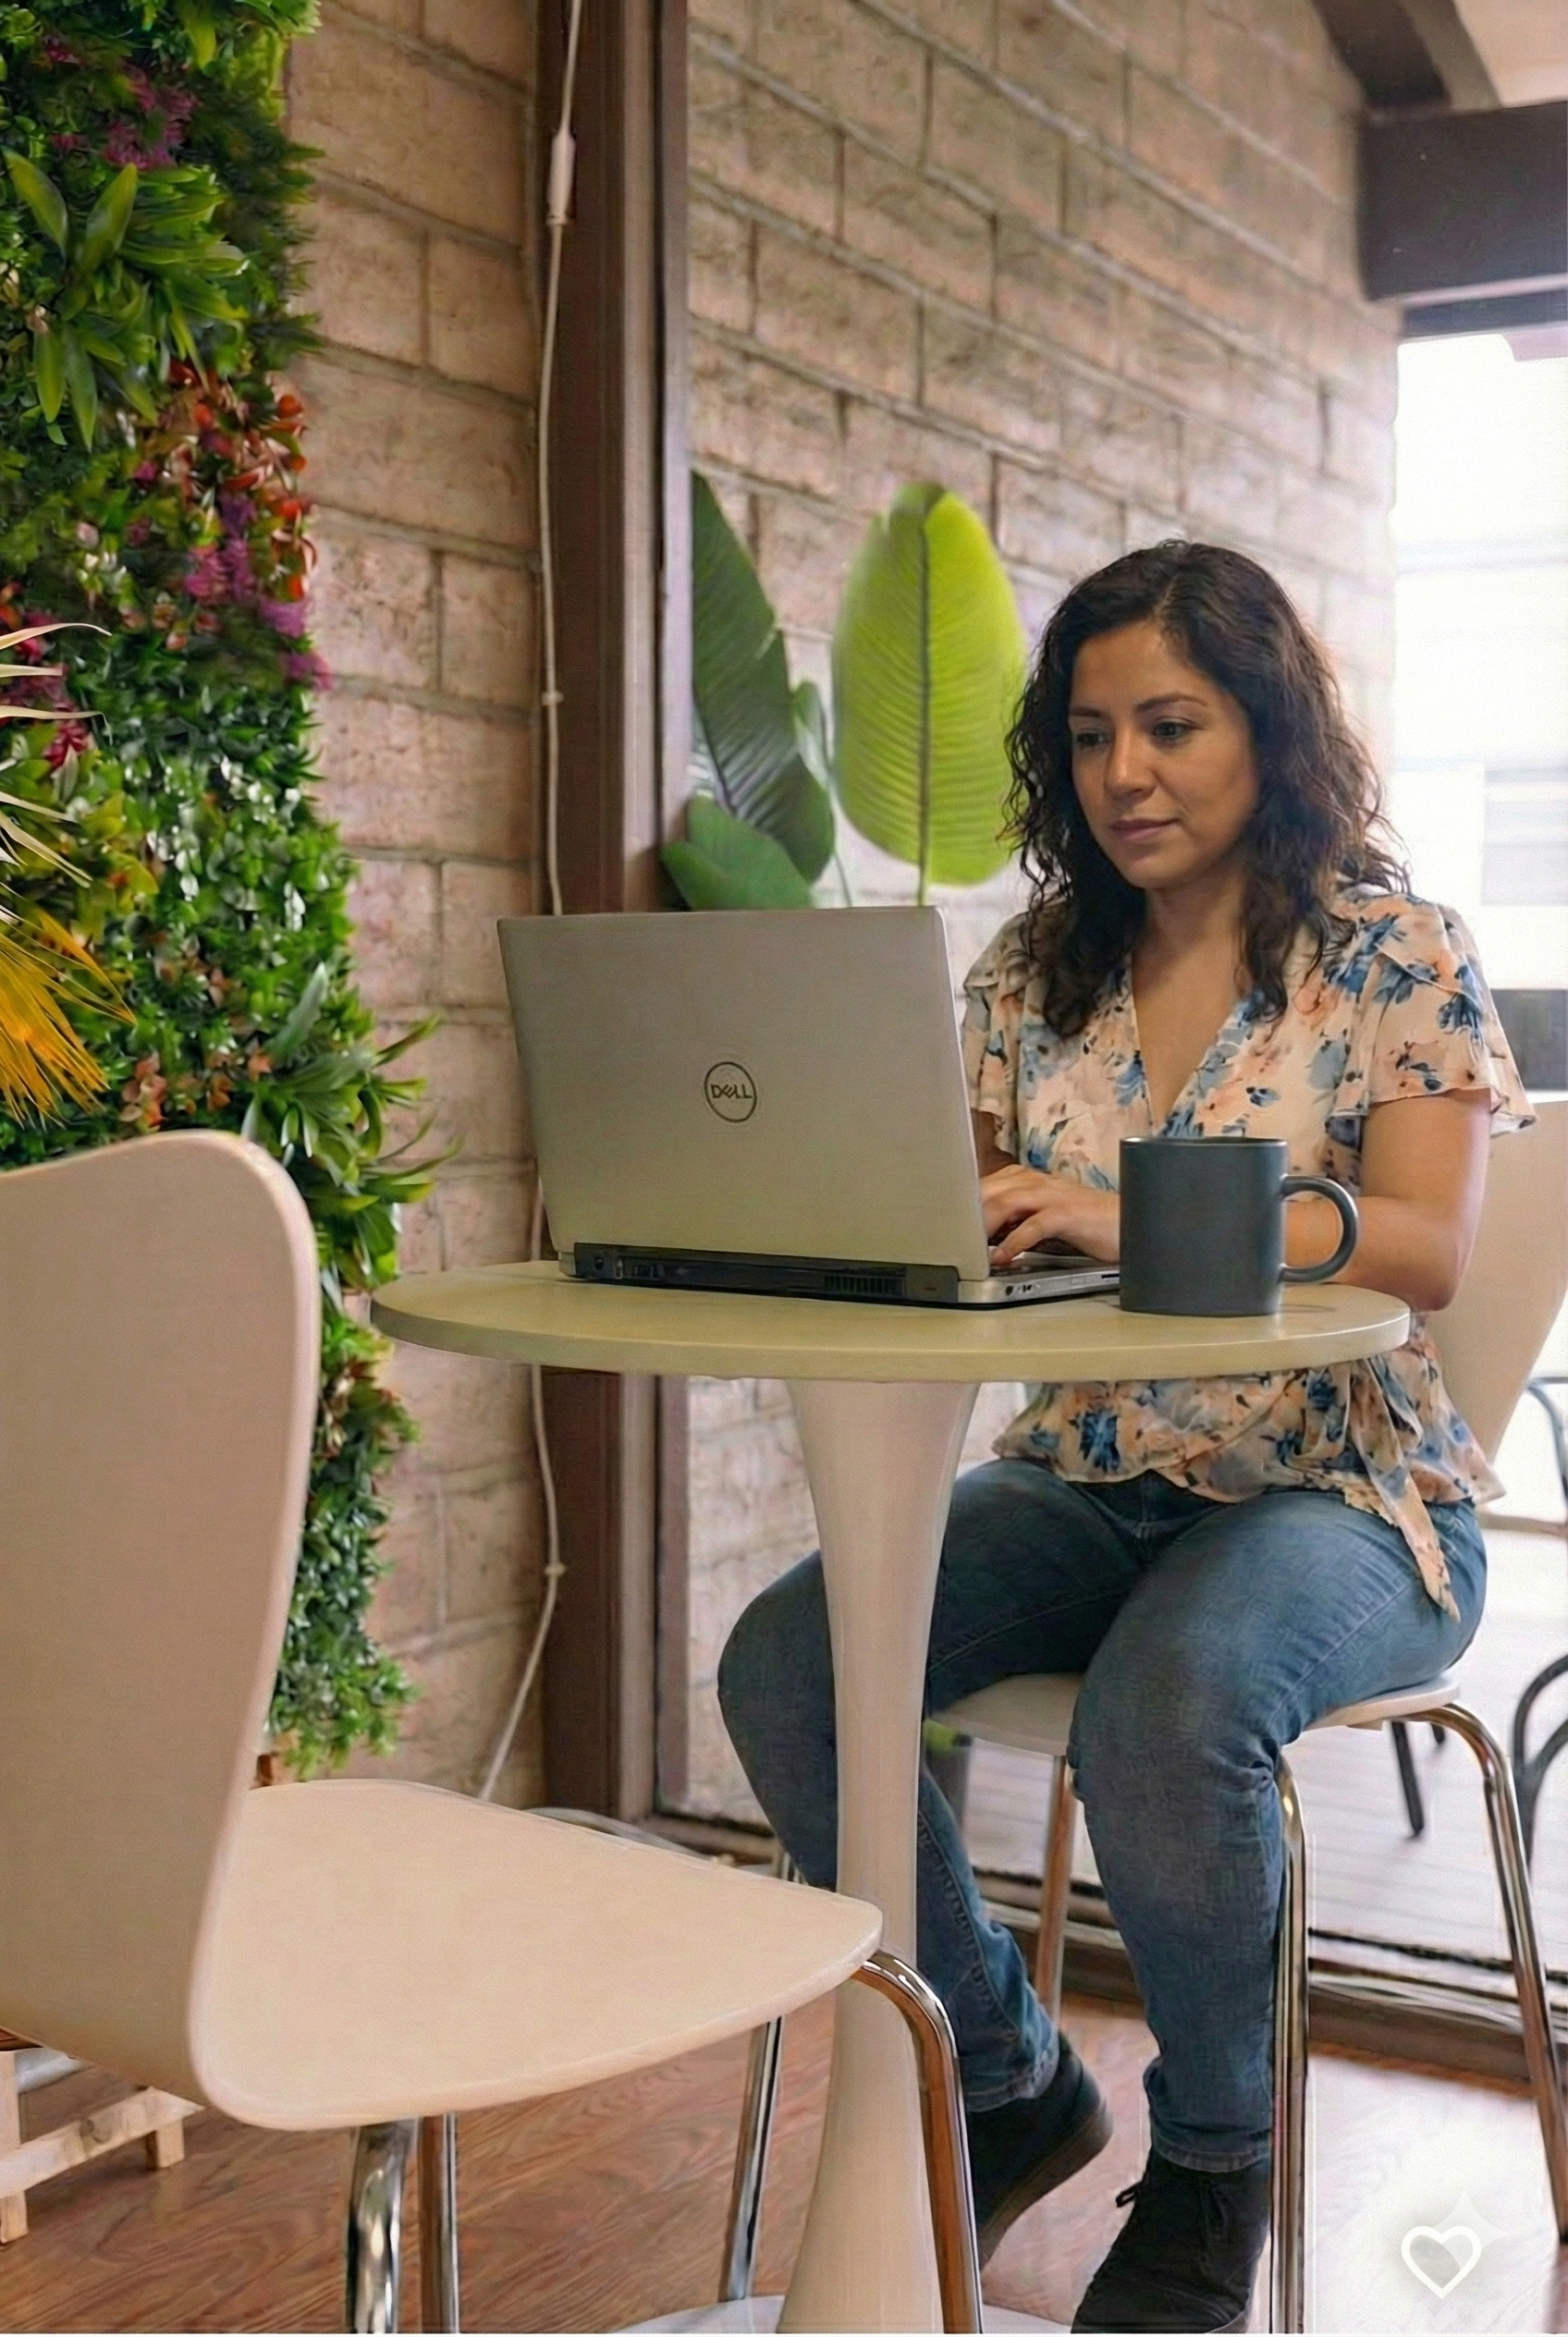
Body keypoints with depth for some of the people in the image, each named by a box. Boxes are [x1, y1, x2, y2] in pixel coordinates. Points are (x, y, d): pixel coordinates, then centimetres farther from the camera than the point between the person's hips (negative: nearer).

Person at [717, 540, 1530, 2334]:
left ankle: (1214, 2164, -5)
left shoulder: (1395, 959, -3)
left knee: (1165, 1709, -37)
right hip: (1084, 1484, 5)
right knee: (783, 1663, -20)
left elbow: (1424, 1247, -17)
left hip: (1334, 1495, -4)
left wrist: (1135, 1216, -33)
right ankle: (1008, 2080, 5)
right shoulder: (1034, 972, 10)